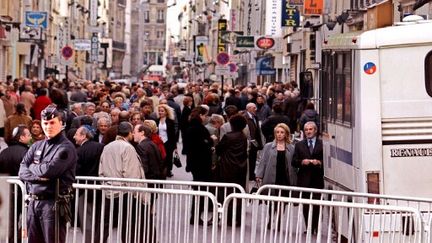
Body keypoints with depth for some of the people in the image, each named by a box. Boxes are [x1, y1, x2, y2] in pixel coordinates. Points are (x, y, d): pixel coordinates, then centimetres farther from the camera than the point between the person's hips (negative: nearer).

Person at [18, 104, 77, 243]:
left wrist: (32, 167, 0)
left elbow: (49, 170, -19)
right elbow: (22, 172, 6)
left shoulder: (66, 148, -7)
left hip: (54, 203, -7)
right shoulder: (37, 146, 15)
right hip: (33, 202, 7)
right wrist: (38, 176, -12)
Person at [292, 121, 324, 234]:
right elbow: (294, 162, 9)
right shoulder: (299, 145, 13)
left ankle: (316, 228, 6)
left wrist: (319, 162, -16)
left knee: (317, 205, -4)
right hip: (304, 180, 3)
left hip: (318, 179, -3)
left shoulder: (323, 144, 3)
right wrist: (302, 162, -10)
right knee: (305, 206, 3)